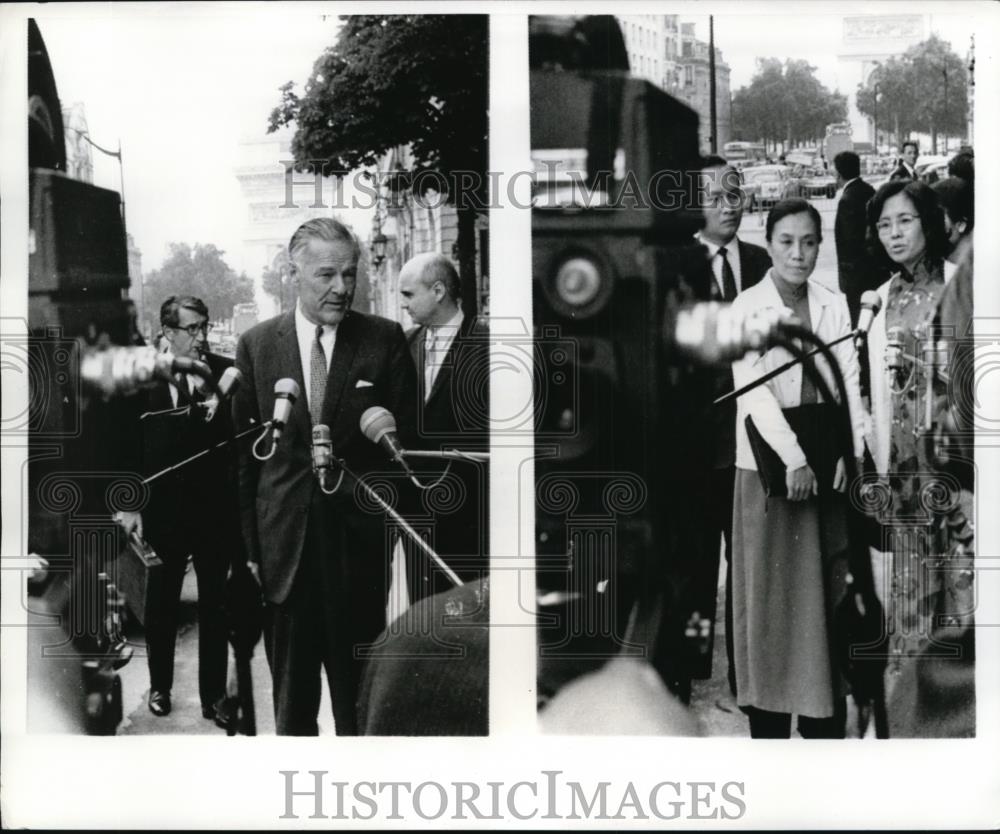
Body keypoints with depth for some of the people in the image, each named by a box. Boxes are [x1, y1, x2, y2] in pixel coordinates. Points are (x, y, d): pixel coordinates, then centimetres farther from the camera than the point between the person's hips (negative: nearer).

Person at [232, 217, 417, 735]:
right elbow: (243, 453, 5)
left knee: (359, 695, 8)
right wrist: (247, 546, 1)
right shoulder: (256, 345, 3)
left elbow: (406, 440, 1)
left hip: (359, 542, -1)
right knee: (290, 697, 13)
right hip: (283, 547, 1)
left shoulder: (385, 340, -1)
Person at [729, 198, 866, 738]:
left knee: (829, 589, 6)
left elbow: (850, 380, 4)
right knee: (773, 590, 0)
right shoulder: (746, 308, -3)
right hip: (771, 464, -4)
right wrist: (794, 460, -18)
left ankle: (825, 718, 13)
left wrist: (851, 450, -10)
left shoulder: (835, 307, 8)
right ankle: (769, 722, 6)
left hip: (829, 464, 4)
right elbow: (752, 390, -11)